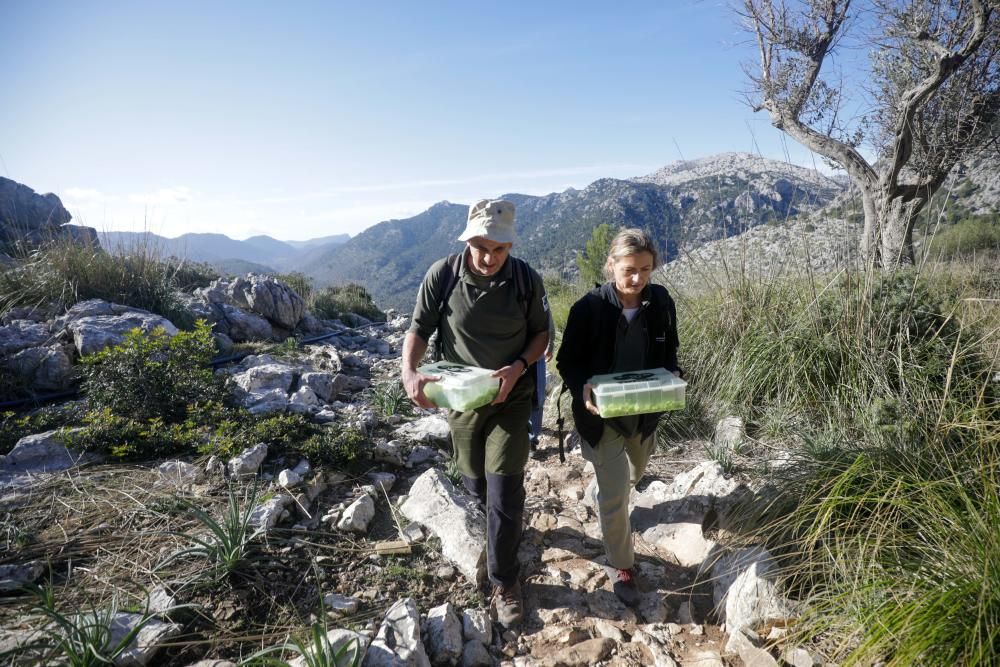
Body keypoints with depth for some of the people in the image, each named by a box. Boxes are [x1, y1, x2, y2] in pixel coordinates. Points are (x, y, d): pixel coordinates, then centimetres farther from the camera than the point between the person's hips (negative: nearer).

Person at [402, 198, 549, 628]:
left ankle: (505, 583, 21)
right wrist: (410, 372, -26)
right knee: (476, 484, 20)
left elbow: (541, 333, -2)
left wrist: (517, 368, -20)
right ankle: (508, 520, 55)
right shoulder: (442, 275, -15)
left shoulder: (526, 280, -13)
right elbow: (419, 330, -7)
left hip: (510, 400, -1)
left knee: (504, 494, 0)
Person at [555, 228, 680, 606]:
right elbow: (568, 362, -11)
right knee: (614, 494, 0)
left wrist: (672, 379, -15)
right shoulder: (589, 307, -19)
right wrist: (583, 390, -30)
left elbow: (669, 354, 6)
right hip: (602, 414, -4)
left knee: (632, 476, 28)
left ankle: (605, 488, 64)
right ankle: (620, 566, 23)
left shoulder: (661, 303, -8)